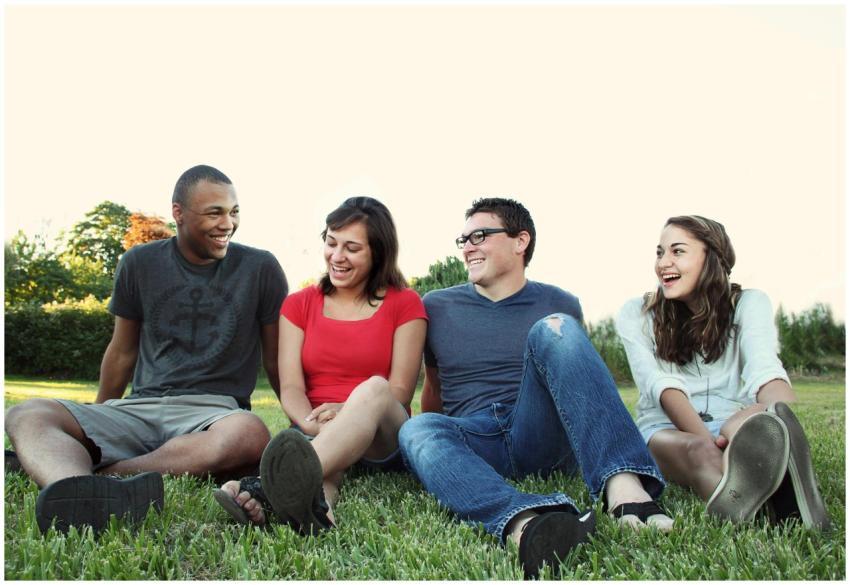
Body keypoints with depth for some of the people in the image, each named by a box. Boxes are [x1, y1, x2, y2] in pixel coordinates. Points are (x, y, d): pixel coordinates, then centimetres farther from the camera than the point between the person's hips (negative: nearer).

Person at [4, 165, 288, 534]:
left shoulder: (260, 268, 4)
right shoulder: (140, 264, 10)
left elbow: (276, 360, 12)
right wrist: (96, 429, 26)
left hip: (213, 411, -2)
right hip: (139, 408, 3)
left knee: (249, 434, -39)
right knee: (26, 415, -23)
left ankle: (58, 469, -35)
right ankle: (83, 499, -58)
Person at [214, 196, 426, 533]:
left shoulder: (404, 304, 9)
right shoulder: (299, 305, 15)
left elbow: (400, 390, 0)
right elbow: (291, 387, 2)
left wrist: (349, 411, -21)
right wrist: (312, 424, -22)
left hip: (382, 442, -1)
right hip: (315, 433, 2)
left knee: (374, 388, -36)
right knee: (295, 444, -37)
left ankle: (272, 486, -61)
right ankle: (317, 504, -73)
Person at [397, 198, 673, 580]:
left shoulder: (559, 305, 14)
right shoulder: (437, 307, 16)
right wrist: (437, 444, 22)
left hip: (542, 438, 0)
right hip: (477, 443, 1)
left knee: (554, 328, -24)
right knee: (415, 430, -33)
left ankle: (625, 488, -45)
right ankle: (526, 523, -62)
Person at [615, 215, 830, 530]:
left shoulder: (748, 303, 8)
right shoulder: (636, 315, 7)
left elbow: (764, 368, -14)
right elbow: (658, 382, -12)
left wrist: (783, 421, -39)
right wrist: (704, 437, -33)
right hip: (666, 430, -1)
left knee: (748, 421, -36)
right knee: (698, 451, -38)